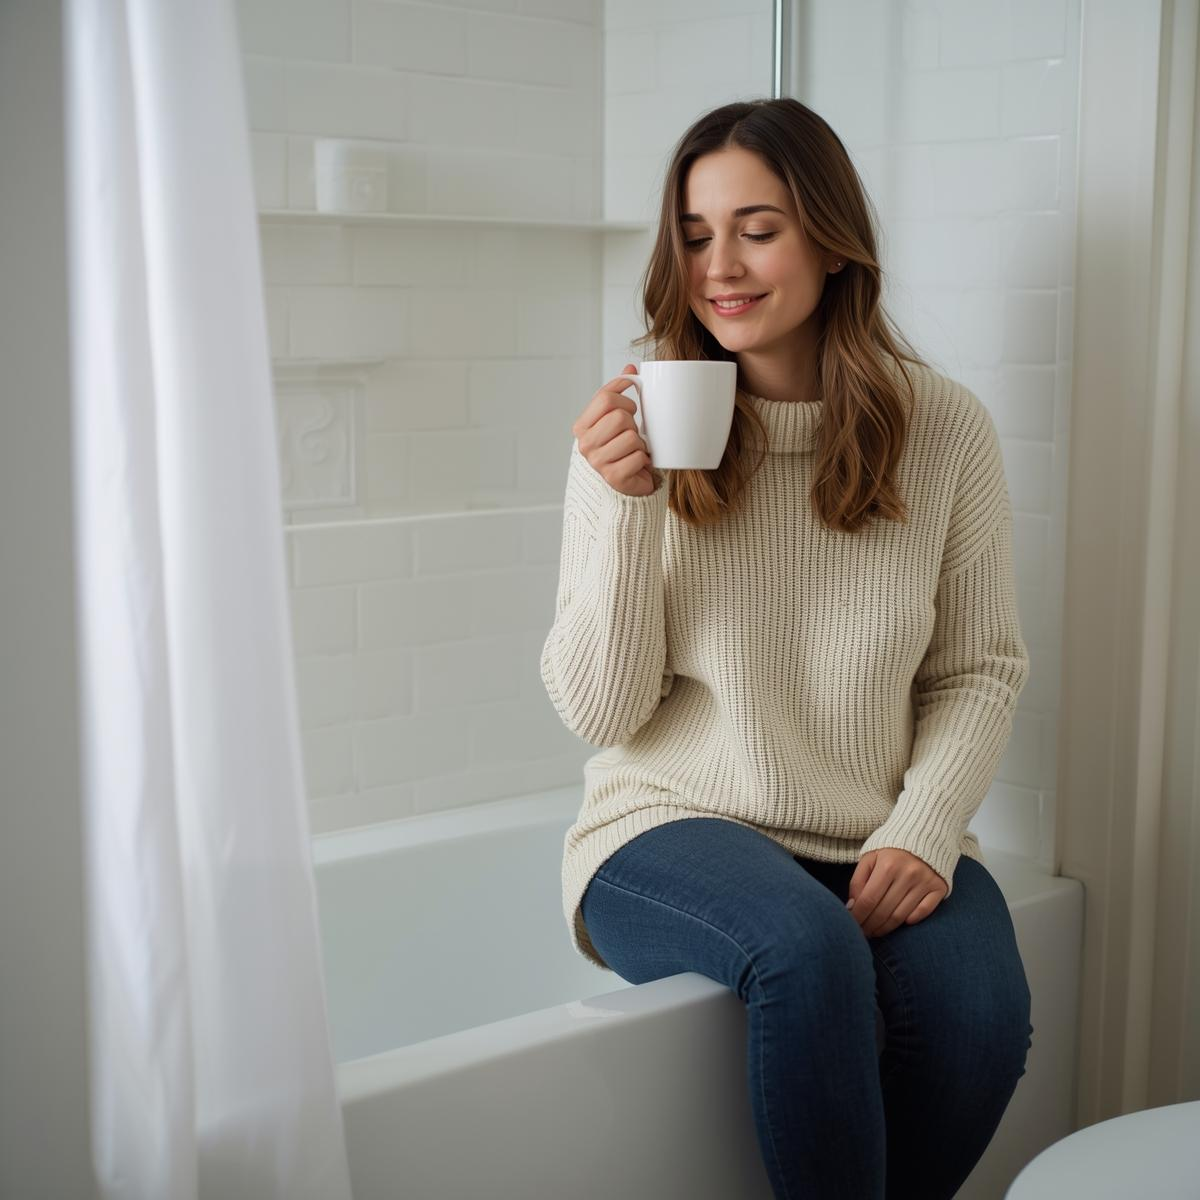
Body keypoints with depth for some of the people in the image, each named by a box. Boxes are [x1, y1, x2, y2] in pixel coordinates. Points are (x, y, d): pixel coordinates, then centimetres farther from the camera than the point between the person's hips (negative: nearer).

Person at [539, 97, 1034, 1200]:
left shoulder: (945, 430, -1)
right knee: (808, 949, -32)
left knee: (980, 1009, -25)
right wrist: (626, 508, -19)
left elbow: (981, 670, 6)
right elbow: (598, 711, -6)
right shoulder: (638, 428, -4)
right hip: (674, 827, -2)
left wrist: (923, 829, -10)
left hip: (874, 841, 2)